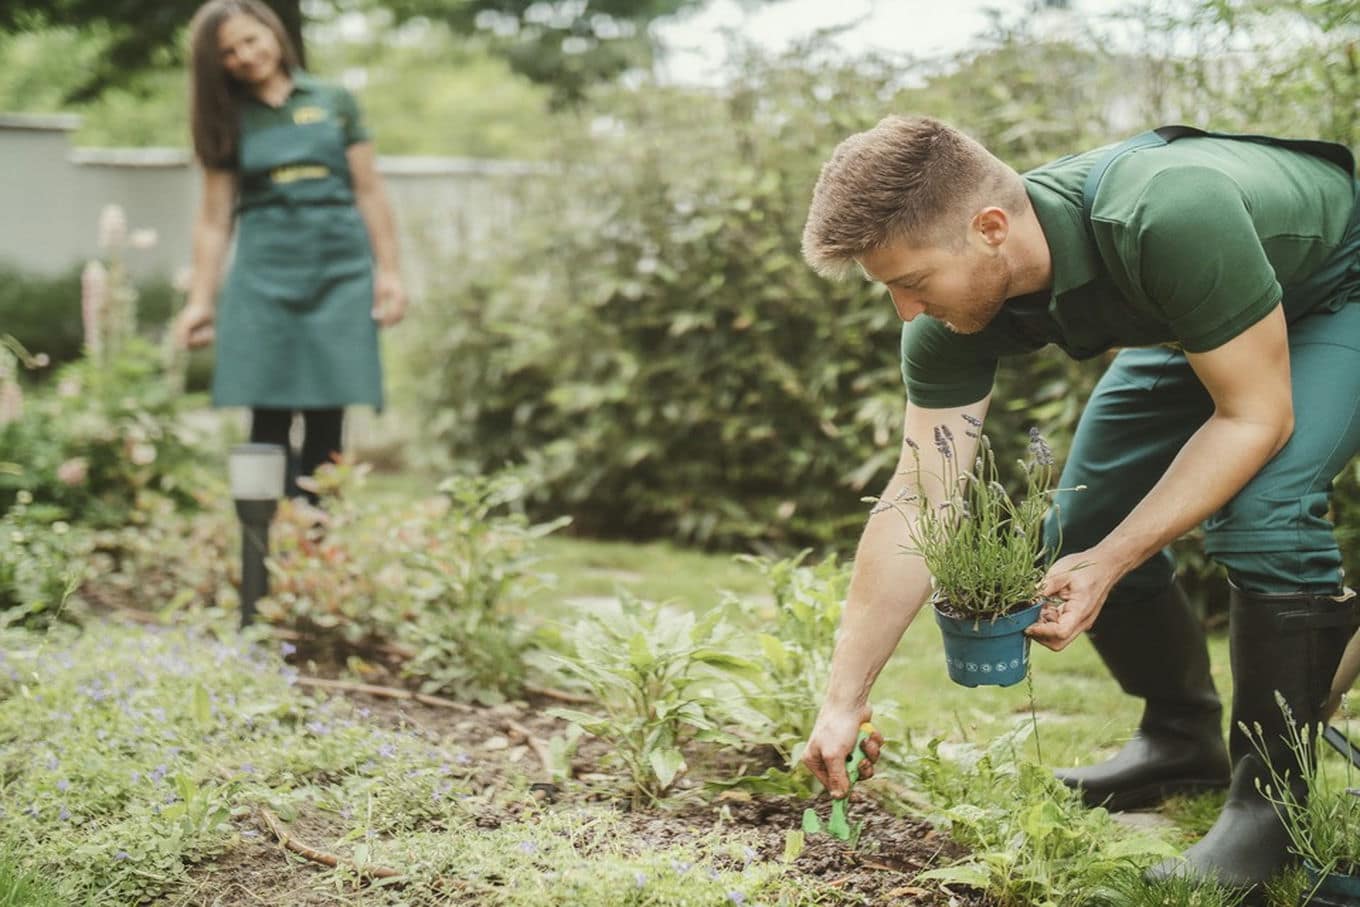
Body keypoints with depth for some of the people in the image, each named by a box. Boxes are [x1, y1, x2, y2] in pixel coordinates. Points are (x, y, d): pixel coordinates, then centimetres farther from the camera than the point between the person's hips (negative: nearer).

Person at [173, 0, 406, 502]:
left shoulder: (333, 102, 9)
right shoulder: (227, 120, 10)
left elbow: (369, 193, 8)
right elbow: (214, 219, 9)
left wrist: (389, 272, 1)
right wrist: (200, 300, 3)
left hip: (339, 268, 0)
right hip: (265, 272, 0)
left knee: (327, 420, -3)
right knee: (269, 420, -5)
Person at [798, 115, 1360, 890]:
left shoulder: (1168, 219, -43)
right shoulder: (953, 320, -22)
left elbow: (1255, 416, -32)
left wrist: (1111, 564, -35)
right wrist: (844, 701, -17)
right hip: (1193, 320, 6)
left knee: (1262, 511, -28)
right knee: (1080, 531, 1)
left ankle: (1273, 792, -10)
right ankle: (1183, 739, 23)